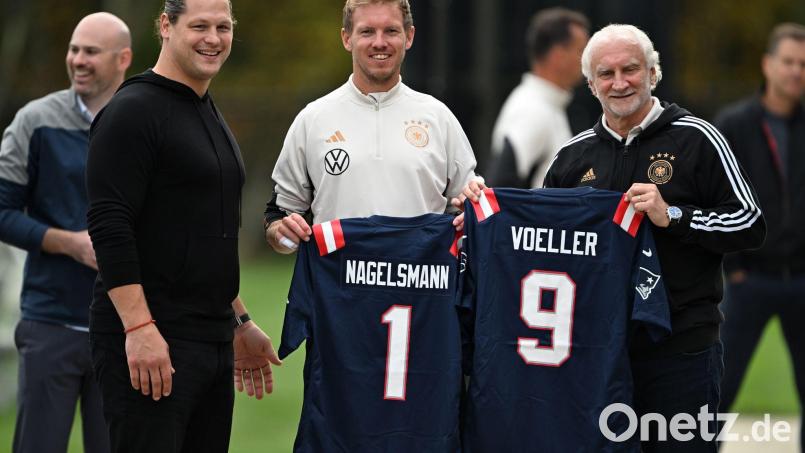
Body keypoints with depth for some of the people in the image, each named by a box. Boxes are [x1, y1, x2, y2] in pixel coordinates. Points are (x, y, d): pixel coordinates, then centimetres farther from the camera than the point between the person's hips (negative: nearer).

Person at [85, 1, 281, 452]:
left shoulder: (213, 118, 19)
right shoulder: (134, 111, -9)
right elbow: (109, 227, -17)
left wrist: (240, 322, 26)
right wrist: (139, 328, -23)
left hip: (214, 343, 9)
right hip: (149, 342, -9)